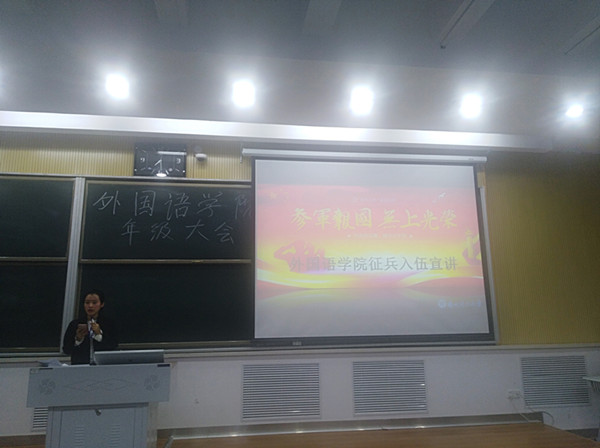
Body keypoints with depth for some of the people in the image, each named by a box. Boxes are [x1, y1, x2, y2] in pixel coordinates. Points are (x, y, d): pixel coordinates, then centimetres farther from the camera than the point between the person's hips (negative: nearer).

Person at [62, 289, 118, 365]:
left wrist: (99, 334, -14)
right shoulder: (74, 324, 9)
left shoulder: (109, 324, 5)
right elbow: (66, 350, 6)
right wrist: (78, 339, -9)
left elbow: (113, 347, -5)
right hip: (79, 366, 1)